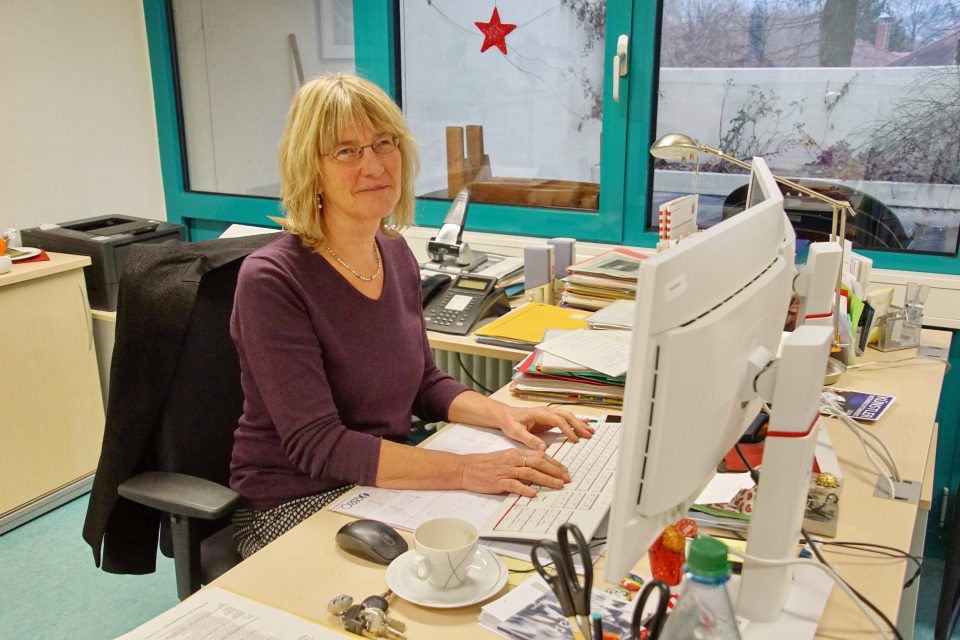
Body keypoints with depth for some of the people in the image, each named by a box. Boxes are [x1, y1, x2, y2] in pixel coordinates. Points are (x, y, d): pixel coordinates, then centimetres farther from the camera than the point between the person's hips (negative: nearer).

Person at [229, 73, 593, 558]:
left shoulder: (396, 254, 3)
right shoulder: (272, 281, -20)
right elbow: (317, 446, -25)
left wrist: (502, 414, -6)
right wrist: (465, 470, -33)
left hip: (384, 482, 7)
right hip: (295, 505, -6)